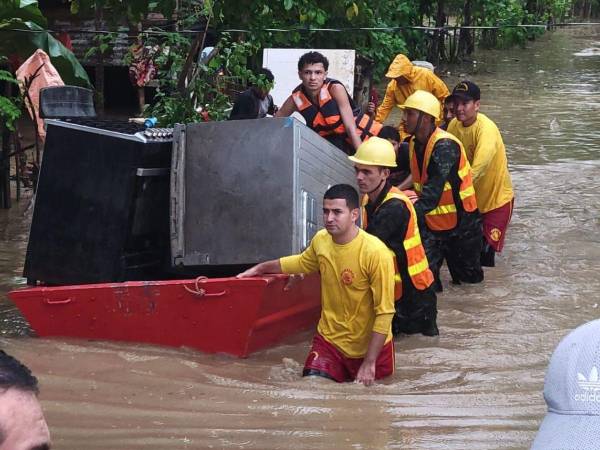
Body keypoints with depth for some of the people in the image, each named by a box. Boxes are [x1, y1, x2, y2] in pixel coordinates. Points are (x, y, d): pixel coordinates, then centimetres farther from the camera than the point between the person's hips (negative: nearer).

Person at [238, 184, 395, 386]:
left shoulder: (376, 253, -23)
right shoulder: (321, 240, -5)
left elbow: (384, 313, -20)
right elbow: (302, 262, 21)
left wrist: (369, 363, -20)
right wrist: (262, 268, 23)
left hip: (371, 347, -4)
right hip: (330, 339, 4)